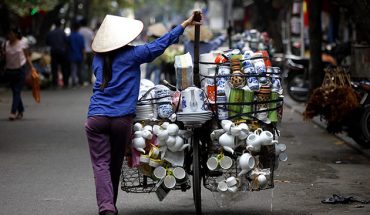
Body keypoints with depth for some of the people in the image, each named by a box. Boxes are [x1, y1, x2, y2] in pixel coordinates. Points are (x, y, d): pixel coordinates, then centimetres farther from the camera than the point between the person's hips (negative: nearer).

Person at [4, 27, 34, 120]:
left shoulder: (23, 43, -2)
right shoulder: (7, 44, 7)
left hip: (20, 70, -4)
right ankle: (20, 111, 21)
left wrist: (31, 67, -7)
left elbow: (27, 56, 1)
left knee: (17, 91, -9)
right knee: (14, 92, 8)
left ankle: (13, 112, -14)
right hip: (10, 70, 4)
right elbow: (6, 57, 9)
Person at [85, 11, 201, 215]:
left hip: (96, 117, 1)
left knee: (101, 164, -3)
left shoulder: (98, 58, 10)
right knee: (115, 165, 16)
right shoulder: (131, 55, 0)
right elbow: (159, 44, 4)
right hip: (122, 119, -1)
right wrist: (185, 25, 11)